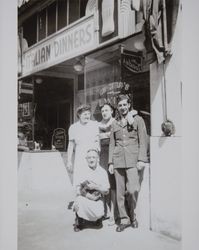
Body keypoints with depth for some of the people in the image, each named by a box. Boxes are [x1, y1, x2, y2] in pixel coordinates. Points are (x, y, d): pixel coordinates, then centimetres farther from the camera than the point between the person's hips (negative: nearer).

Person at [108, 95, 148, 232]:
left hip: (133, 160, -3)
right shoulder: (115, 123, 16)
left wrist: (141, 159, -7)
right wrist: (110, 162, 9)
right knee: (120, 192, 4)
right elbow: (112, 144, 16)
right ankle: (124, 219, 17)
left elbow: (143, 141, 1)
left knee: (133, 190, -11)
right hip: (118, 160, 3)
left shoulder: (138, 119, 6)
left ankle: (132, 215, 15)